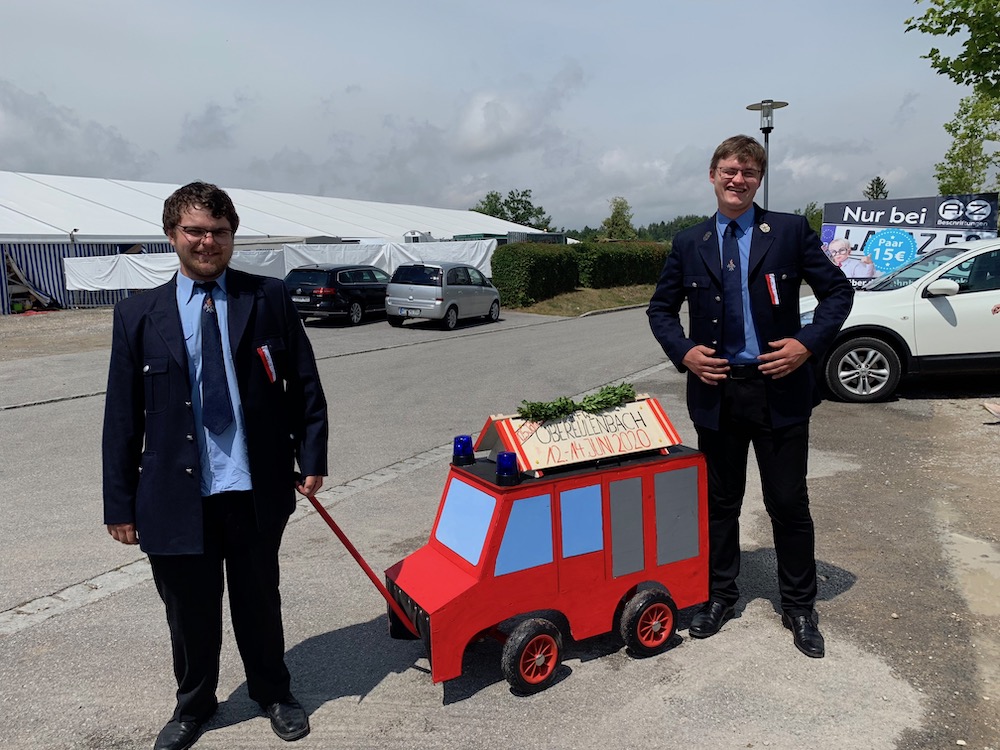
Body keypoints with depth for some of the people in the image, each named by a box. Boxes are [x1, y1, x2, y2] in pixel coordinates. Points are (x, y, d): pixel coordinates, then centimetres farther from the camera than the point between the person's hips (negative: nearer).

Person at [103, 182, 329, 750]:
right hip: (176, 496, 1)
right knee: (189, 612, 16)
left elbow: (305, 386, 2)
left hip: (256, 491, 0)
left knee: (260, 602, 17)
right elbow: (122, 416, 1)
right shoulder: (138, 316, 0)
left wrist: (312, 459, -3)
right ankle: (194, 704, 43)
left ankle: (274, 693, 42)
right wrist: (120, 503, 1)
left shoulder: (270, 299, -2)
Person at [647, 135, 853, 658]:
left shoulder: (790, 231, -1)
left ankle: (798, 607, 27)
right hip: (716, 391, 2)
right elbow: (660, 308, 11)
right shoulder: (689, 244, 5)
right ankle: (719, 595, 32)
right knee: (719, 502, 14)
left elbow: (838, 291, 2)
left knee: (789, 504, 8)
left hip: (780, 389, -1)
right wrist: (684, 351, -5)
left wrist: (808, 343, -12)